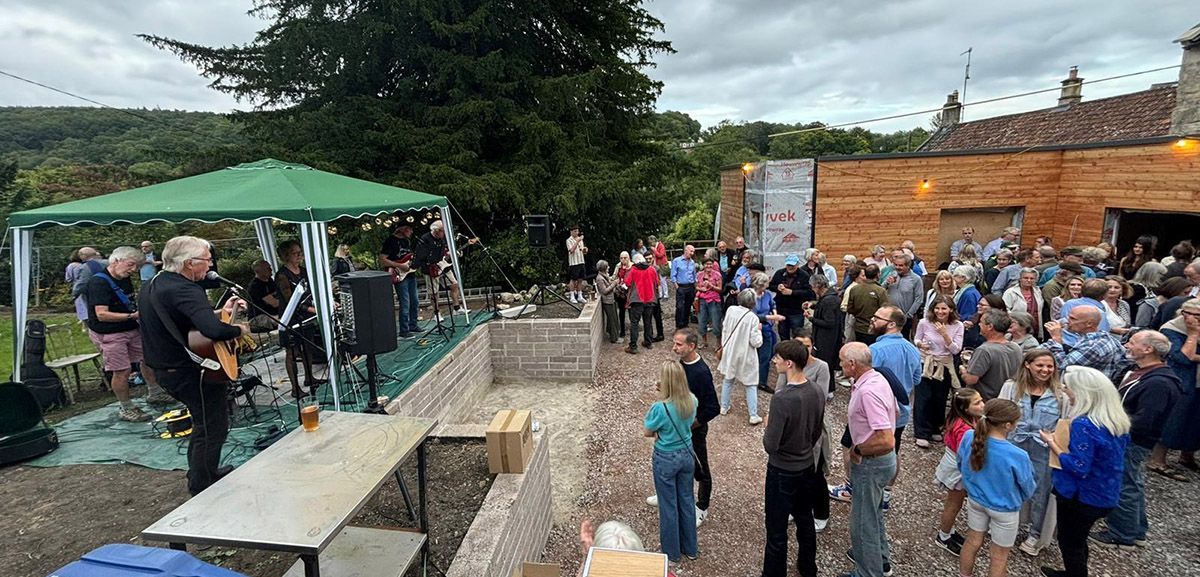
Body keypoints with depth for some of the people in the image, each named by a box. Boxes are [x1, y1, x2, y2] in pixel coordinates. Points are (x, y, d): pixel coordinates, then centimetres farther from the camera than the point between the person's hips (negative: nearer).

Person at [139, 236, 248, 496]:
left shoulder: (150, 286, 8)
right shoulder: (185, 290, -25)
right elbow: (214, 330, -40)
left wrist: (222, 313, 11)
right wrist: (240, 330, -21)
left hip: (164, 369, 10)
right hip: (192, 372, -10)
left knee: (203, 422, 26)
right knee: (213, 430, 5)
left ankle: (202, 474, 40)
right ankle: (203, 491, 16)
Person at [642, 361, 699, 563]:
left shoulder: (660, 408, -29)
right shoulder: (692, 401, -12)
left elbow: (647, 432, -13)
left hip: (666, 459, -5)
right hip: (687, 455, 5)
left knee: (669, 505, 14)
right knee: (687, 501, 22)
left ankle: (672, 552, 33)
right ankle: (690, 548, 39)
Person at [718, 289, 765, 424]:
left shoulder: (730, 310, -10)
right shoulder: (753, 318, -23)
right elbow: (756, 342, -19)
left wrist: (723, 345, 17)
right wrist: (759, 330, -2)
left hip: (730, 352, 4)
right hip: (745, 355, -4)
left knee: (728, 380, 22)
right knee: (750, 385, 10)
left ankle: (724, 407, 33)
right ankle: (753, 416, 14)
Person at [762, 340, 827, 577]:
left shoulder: (782, 398, -30)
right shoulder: (817, 392, -8)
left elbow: (770, 445, -26)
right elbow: (817, 432, 6)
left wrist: (767, 427, -7)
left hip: (782, 471, -7)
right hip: (808, 467, 7)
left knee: (777, 529, 10)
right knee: (805, 520, 25)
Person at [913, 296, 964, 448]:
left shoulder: (957, 326, -7)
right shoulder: (924, 322, -10)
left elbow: (956, 350, -11)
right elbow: (916, 339, 5)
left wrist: (944, 334, -22)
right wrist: (920, 344, -18)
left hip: (944, 367, 2)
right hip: (925, 364, -2)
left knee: (940, 399, 14)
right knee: (923, 398, -3)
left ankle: (935, 429, 34)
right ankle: (922, 434, 6)